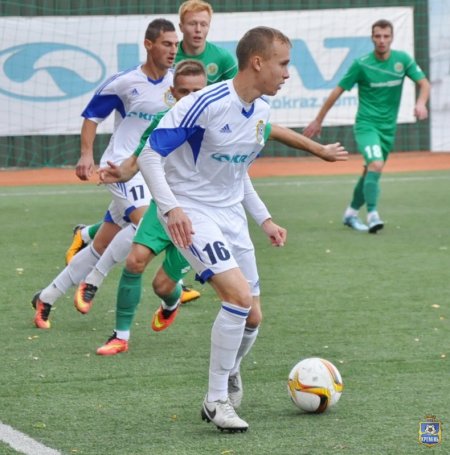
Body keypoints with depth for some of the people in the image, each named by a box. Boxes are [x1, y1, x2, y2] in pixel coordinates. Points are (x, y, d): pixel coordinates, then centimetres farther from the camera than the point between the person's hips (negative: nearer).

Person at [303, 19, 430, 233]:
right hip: (366, 124, -4)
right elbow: (337, 91, -3)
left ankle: (351, 213, 29)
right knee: (376, 165, -25)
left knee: (370, 172, 12)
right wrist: (318, 120, 0)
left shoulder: (403, 60, -2)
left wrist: (421, 103, -20)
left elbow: (424, 83, 2)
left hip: (388, 127, 4)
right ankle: (372, 214, -26)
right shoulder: (361, 64, -10)